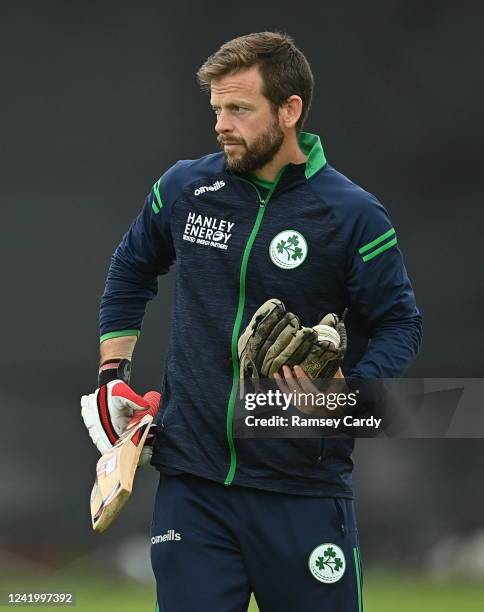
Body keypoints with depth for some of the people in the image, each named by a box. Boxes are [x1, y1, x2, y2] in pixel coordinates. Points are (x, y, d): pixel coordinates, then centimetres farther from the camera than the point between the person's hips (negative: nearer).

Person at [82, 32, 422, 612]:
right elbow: (130, 271, 22)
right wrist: (113, 375, 14)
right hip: (191, 482, 3)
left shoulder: (353, 214, -8)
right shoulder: (184, 188, 4)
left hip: (304, 488, -3)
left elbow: (399, 324, -1)